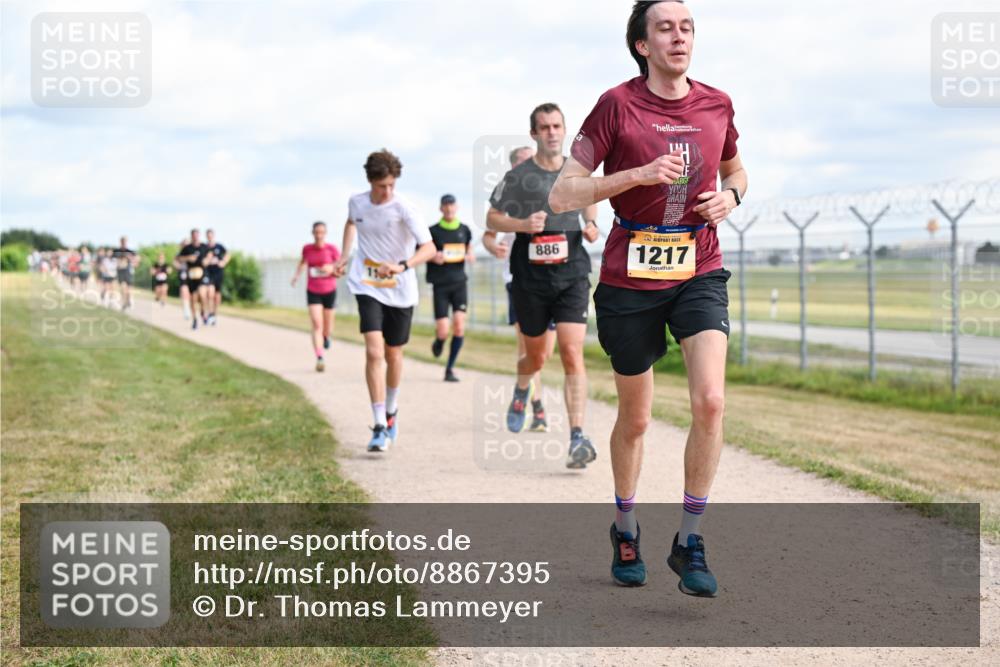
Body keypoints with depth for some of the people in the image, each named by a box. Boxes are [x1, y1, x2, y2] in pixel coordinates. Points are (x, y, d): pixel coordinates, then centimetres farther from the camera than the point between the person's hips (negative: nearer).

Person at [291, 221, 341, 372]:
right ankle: (320, 359, -20)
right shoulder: (307, 248, -2)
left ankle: (327, 336, 51)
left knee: (327, 329, 13)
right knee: (316, 325, -15)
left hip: (329, 291, 0)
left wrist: (331, 269, -23)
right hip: (313, 292, 0)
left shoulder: (332, 249, -9)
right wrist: (297, 275, 5)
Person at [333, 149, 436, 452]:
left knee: (393, 355, 11)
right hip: (368, 288, 1)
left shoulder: (404, 209, -16)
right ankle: (380, 427, -16)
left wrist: (401, 266, -38)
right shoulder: (357, 203, -3)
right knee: (374, 351, -16)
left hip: (400, 291, -1)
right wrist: (344, 257, 17)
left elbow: (429, 248, -24)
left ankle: (391, 411, 38)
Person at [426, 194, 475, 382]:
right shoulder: (433, 231, -2)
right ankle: (438, 342, 30)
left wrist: (470, 256, 2)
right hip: (440, 284, -2)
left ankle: (450, 368, -1)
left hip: (459, 282, 2)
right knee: (443, 331, -9)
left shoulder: (465, 230, 7)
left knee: (459, 325, -12)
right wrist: (433, 257, -16)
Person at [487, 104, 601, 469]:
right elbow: (492, 218, 3)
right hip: (531, 278, -1)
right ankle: (522, 389, 51)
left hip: (572, 275, 1)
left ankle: (578, 438, -18)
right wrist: (523, 224, -15)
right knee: (536, 357, 13)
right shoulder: (518, 176, -2)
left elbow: (591, 201, 26)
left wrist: (592, 226, 5)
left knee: (572, 353, -15)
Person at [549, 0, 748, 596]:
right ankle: (626, 530, 36)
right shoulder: (618, 105, -7)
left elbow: (735, 171, 24)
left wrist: (730, 196, 0)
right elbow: (562, 195, -9)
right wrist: (637, 174, -20)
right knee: (635, 418, 11)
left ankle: (691, 542, -3)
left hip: (700, 273, 2)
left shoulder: (717, 105, 4)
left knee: (711, 401, -18)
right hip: (629, 280, -2)